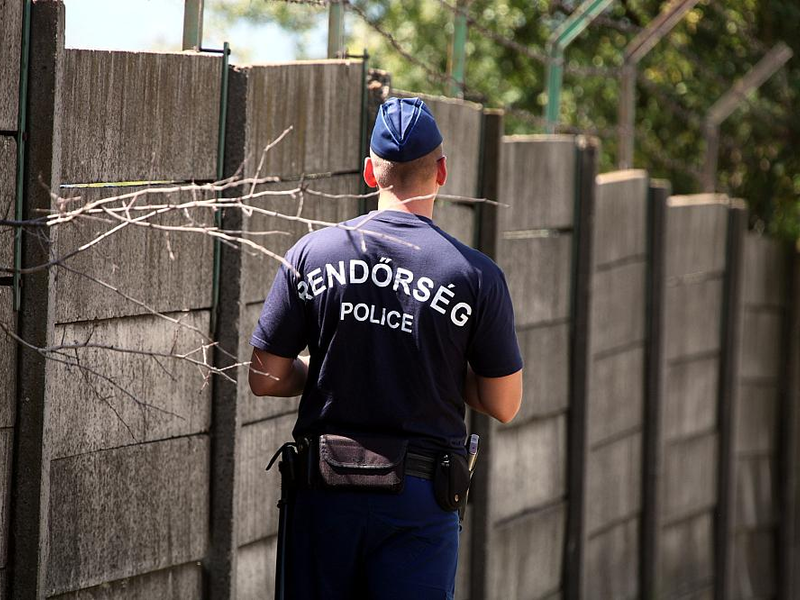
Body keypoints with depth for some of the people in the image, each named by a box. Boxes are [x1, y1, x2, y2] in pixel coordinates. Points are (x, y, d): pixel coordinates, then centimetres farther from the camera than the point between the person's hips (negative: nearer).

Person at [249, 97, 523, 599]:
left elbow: (265, 380, 2)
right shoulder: (477, 275, -6)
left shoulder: (311, 254, -2)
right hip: (420, 499, -2)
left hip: (326, 492, 2)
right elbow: (505, 405, -1)